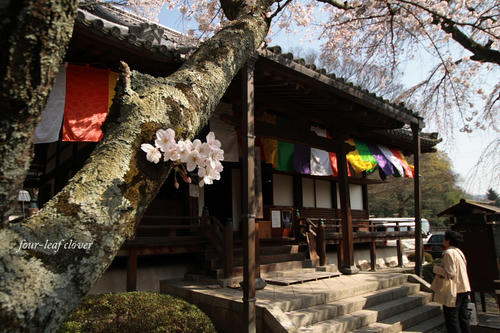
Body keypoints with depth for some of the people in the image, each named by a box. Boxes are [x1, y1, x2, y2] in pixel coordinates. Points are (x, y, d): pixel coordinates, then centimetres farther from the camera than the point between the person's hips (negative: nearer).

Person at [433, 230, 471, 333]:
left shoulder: (449, 253, -16)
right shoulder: (459, 252, 12)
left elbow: (450, 273, -21)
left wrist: (436, 269, -7)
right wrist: (441, 273, 11)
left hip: (455, 291, -9)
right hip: (464, 289, 9)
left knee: (451, 318, 0)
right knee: (463, 317, 16)